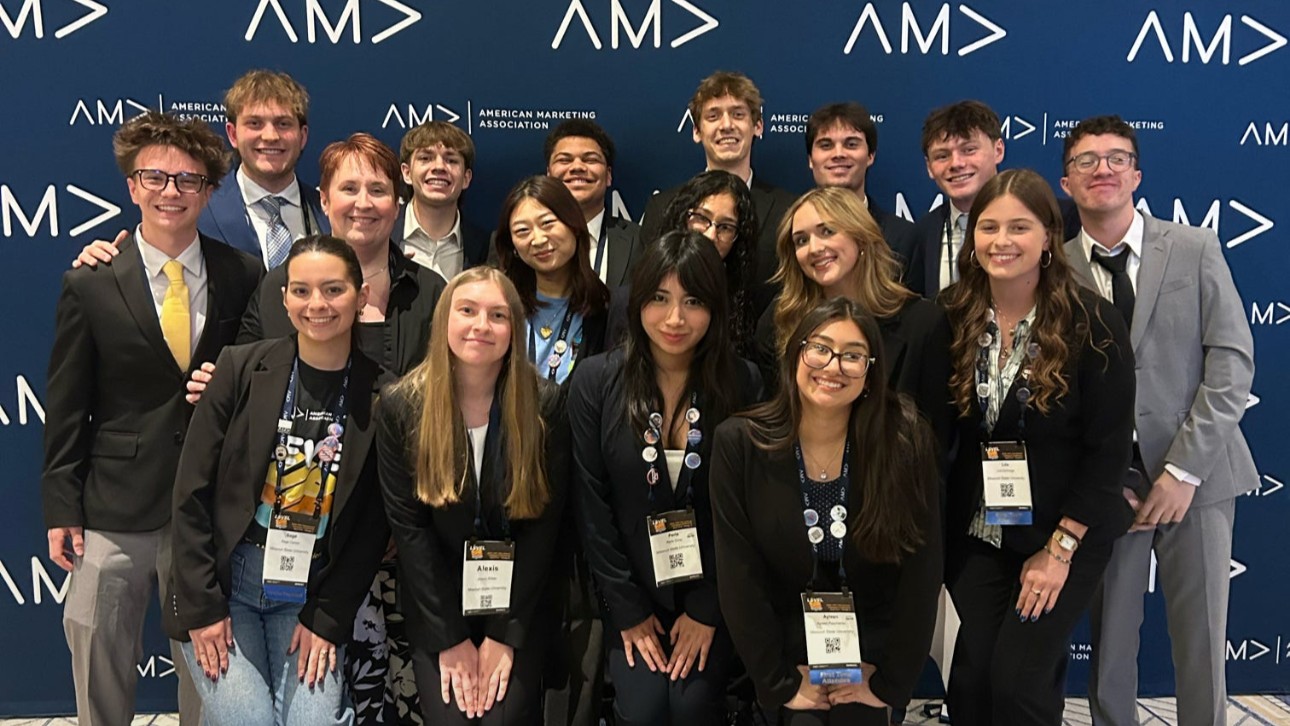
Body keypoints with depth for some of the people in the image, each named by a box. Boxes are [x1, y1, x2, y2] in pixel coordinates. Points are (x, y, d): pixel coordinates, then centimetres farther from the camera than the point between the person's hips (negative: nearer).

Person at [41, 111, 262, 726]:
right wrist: (61, 509, -2)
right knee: (99, 666, 12)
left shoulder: (243, 277, 0)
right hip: (114, 513, 0)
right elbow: (66, 408, 0)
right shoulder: (90, 285, -2)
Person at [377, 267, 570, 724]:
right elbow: (408, 525, -8)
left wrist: (506, 633, -13)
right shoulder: (402, 406, -8)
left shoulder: (545, 404, -10)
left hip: (519, 600, 0)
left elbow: (544, 523, -8)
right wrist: (450, 638, -11)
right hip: (437, 601, 1)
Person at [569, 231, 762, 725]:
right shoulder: (595, 383, -9)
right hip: (631, 587, 0)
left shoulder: (743, 384, -10)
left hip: (712, 587, 0)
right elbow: (592, 506, -6)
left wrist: (709, 609, -8)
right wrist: (628, 610, -6)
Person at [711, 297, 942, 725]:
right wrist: (780, 683, -12)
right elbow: (739, 578, -11)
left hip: (872, 644, 1)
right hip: (785, 639, 0)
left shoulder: (906, 441, -14)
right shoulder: (739, 444, -13)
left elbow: (921, 572, -11)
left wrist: (890, 683, -11)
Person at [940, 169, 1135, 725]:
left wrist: (1059, 549, -13)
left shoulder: (1092, 323, -13)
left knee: (1018, 679, -7)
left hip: (1067, 533, -3)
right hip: (974, 533, 3)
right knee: (972, 678, 4)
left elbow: (1109, 448, -12)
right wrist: (939, 526, -4)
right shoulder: (951, 316, -4)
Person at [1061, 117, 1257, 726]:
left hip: (1195, 475, 0)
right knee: (1110, 638, 7)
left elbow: (1232, 361, -4)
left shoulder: (1195, 248, 1)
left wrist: (1184, 470, -11)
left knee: (1201, 642, 7)